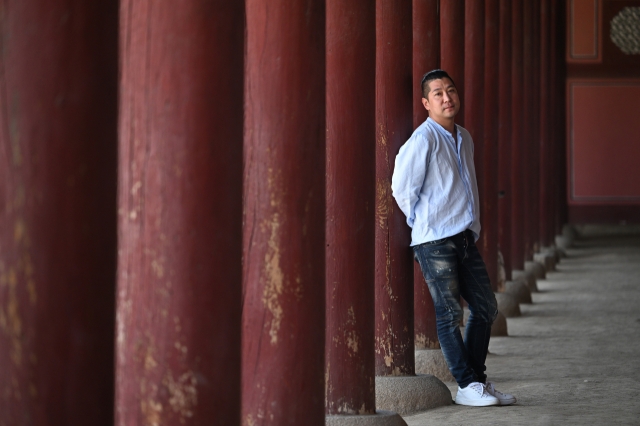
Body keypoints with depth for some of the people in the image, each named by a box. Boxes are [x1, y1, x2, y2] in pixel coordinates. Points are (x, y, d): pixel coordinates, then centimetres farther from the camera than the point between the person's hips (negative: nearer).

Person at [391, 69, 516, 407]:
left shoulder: (464, 138, 15)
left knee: (486, 308, 10)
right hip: (435, 241, -8)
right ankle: (467, 386, 1)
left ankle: (477, 380, 19)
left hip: (465, 239, 8)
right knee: (449, 314, -4)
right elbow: (402, 188, -10)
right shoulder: (424, 139, -11)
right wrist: (424, 223, 1)